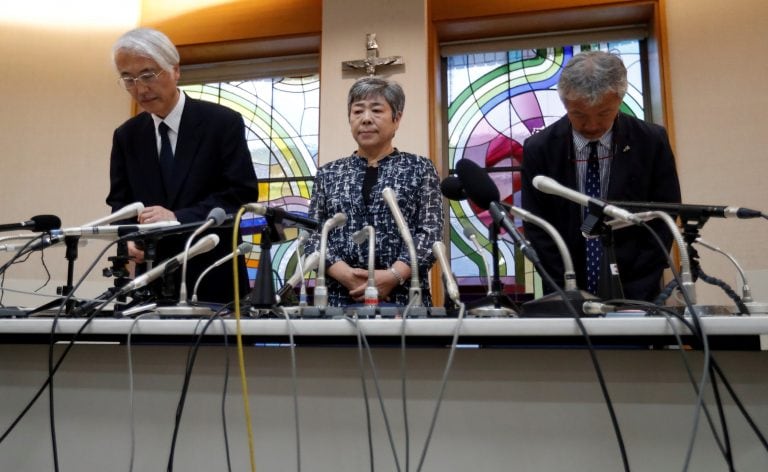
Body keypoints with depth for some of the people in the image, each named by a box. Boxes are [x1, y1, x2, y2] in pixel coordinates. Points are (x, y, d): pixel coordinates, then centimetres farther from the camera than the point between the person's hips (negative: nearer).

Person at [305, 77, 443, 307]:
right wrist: (346, 275, -12)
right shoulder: (328, 174, 10)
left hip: (404, 297, -1)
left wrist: (392, 276, -16)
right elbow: (312, 235, 4)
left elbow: (431, 233, -3)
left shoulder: (420, 169, 5)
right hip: (340, 298, 2)